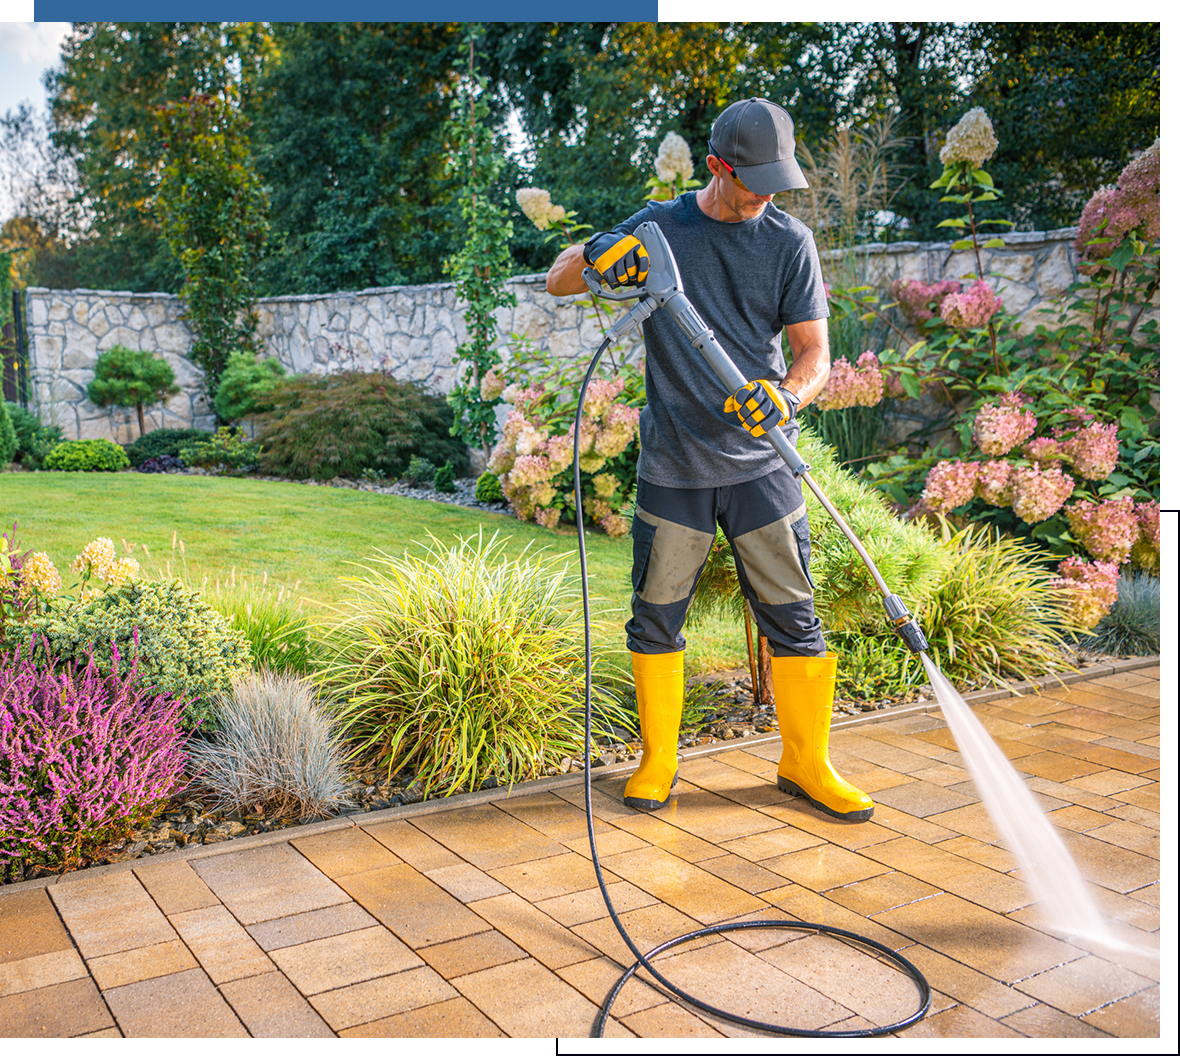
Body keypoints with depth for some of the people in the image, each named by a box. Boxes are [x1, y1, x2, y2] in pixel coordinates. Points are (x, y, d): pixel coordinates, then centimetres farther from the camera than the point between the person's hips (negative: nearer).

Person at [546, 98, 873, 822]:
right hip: (672, 465, 0)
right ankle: (658, 763, 23)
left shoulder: (790, 241, 3)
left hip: (761, 463, 0)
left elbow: (815, 354, 0)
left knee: (794, 618, 3)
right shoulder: (660, 227, 3)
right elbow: (559, 280, 7)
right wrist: (602, 262, -16)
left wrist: (787, 396, -23)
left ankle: (808, 765, 20)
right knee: (656, 619, 5)